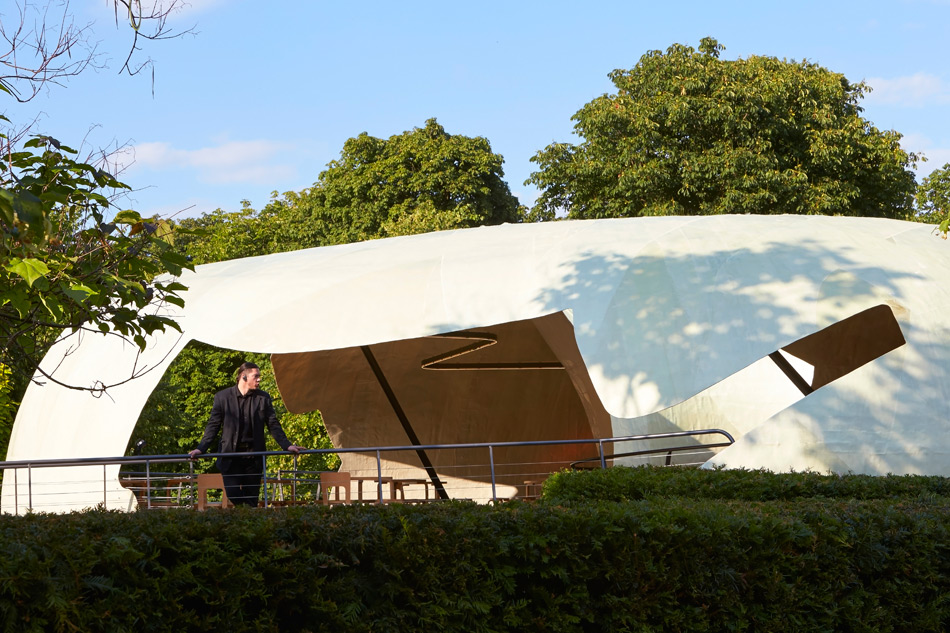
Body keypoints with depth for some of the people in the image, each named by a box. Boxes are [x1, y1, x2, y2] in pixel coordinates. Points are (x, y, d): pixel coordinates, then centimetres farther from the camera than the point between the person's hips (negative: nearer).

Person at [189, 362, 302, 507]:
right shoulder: (222, 397, 3)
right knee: (233, 495, -12)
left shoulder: (263, 398, 7)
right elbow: (213, 425, 5)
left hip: (253, 455, 2)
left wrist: (287, 445, 1)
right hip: (230, 455, -2)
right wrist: (201, 448, -5)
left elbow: (273, 424, 11)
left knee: (252, 499, 3)